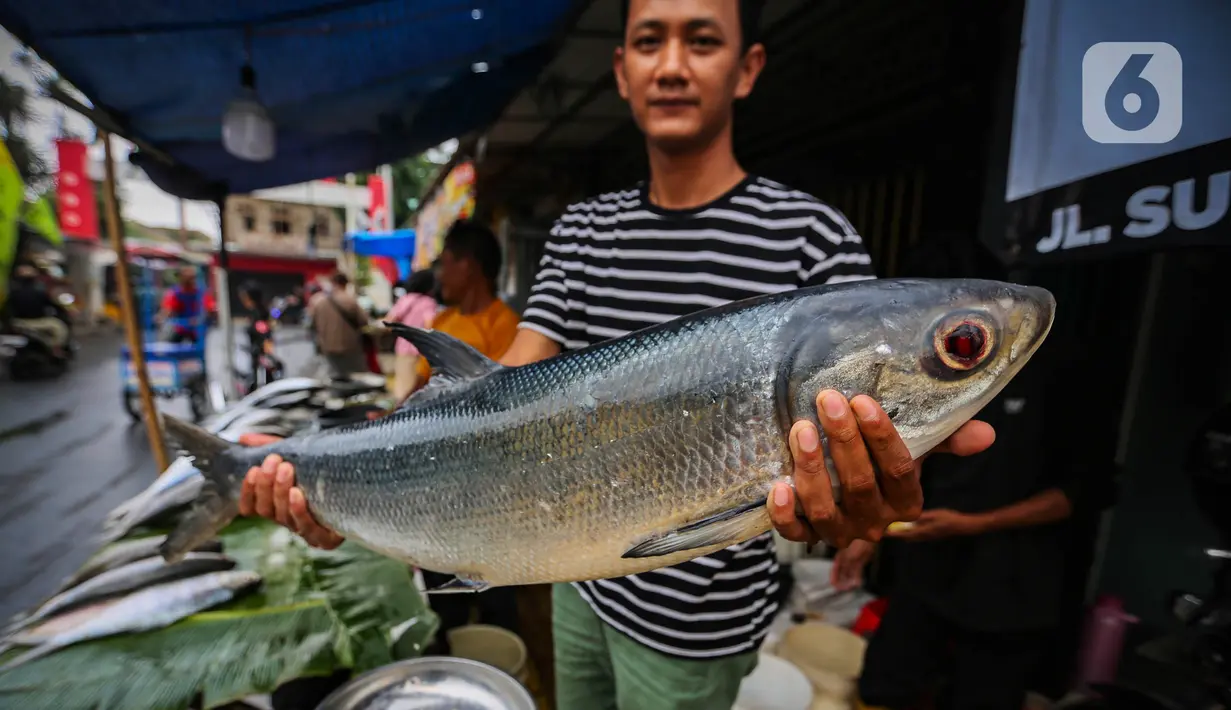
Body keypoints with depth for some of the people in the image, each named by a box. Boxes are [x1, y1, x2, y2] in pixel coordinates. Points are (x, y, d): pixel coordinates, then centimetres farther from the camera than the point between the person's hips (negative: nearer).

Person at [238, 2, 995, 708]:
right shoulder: (582, 231, -2)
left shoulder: (812, 239, -16)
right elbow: (514, 383, -9)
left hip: (695, 616, -4)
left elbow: (849, 437, -18)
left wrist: (873, 500, -41)